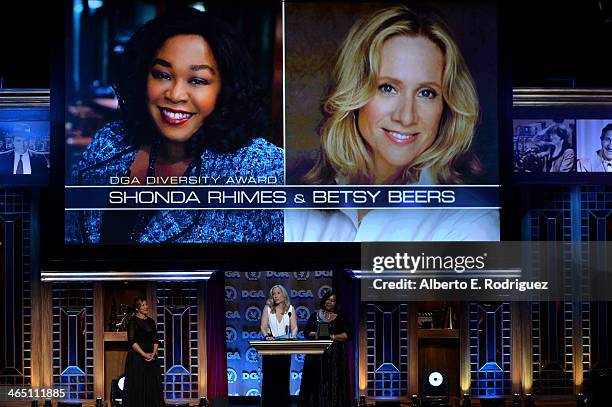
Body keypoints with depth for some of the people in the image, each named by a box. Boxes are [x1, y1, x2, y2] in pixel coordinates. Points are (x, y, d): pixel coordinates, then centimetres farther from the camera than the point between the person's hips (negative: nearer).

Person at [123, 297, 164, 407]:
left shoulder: (151, 321, 12)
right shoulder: (133, 321, -6)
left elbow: (155, 340, 10)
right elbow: (132, 341, -13)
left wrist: (153, 353, -7)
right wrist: (144, 354, -16)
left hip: (152, 358, 6)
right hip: (137, 357, -6)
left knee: (152, 385, 5)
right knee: (138, 386, -5)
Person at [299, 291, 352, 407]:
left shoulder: (341, 317, 7)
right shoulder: (315, 316, 14)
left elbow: (348, 334, 0)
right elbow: (306, 332, 10)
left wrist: (333, 336, -12)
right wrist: (315, 334, -10)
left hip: (335, 355, -1)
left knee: (333, 382, -6)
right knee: (316, 382, -5)